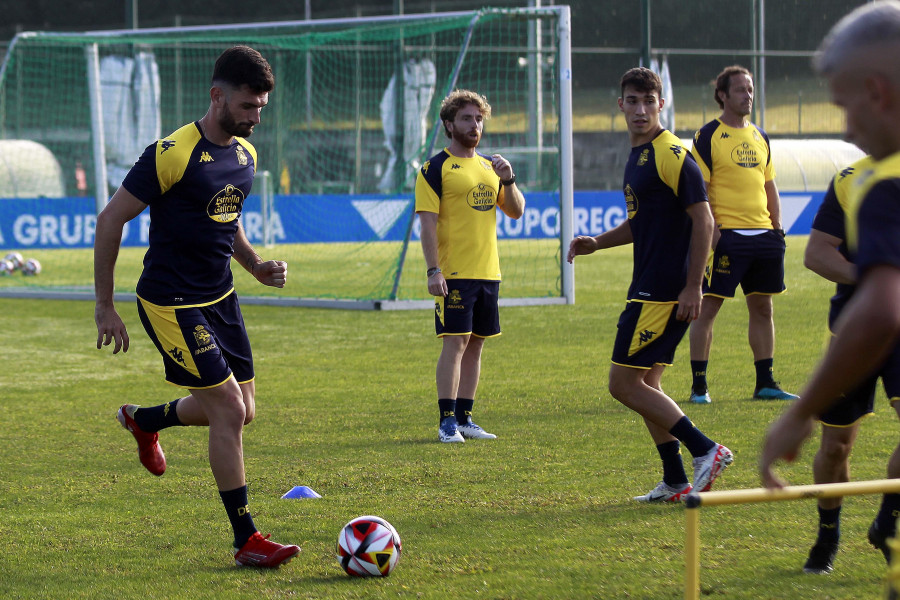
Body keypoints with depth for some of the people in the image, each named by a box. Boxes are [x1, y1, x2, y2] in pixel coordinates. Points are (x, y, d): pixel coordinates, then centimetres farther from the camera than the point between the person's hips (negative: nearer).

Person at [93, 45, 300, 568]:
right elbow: (111, 220, -13)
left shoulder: (245, 154, 5)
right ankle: (246, 540, -3)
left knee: (241, 410, 12)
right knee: (230, 409, -13)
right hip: (172, 304, -8)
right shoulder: (173, 154, -19)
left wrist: (256, 265, 4)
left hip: (221, 298, 8)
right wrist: (105, 307, -11)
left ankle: (145, 421, 40)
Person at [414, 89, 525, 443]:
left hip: (488, 271, 6)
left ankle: (464, 418, 15)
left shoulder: (490, 166, 15)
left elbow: (517, 211, 17)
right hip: (453, 274, -6)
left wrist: (508, 180, -2)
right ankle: (447, 421, -7)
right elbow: (428, 222, -10)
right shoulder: (436, 168, -4)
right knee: (455, 342, -10)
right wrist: (433, 271, -18)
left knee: (475, 345, 8)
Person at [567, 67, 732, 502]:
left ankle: (705, 451, -7)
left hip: (667, 292, -10)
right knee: (644, 386, 12)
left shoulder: (672, 155, -13)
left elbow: (703, 220, -17)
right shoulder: (638, 155, 16)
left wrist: (692, 287, -21)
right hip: (648, 288, 10)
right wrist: (595, 243, 15)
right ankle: (675, 483, 15)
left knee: (624, 383, -9)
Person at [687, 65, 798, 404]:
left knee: (762, 307, 9)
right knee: (708, 307, -4)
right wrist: (709, 229, -16)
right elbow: (698, 189, -8)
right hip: (726, 234, -6)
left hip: (763, 235, 6)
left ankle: (766, 383, 16)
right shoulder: (707, 136, -3)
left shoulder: (759, 137, 16)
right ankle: (699, 386, -1)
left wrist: (776, 227, 11)